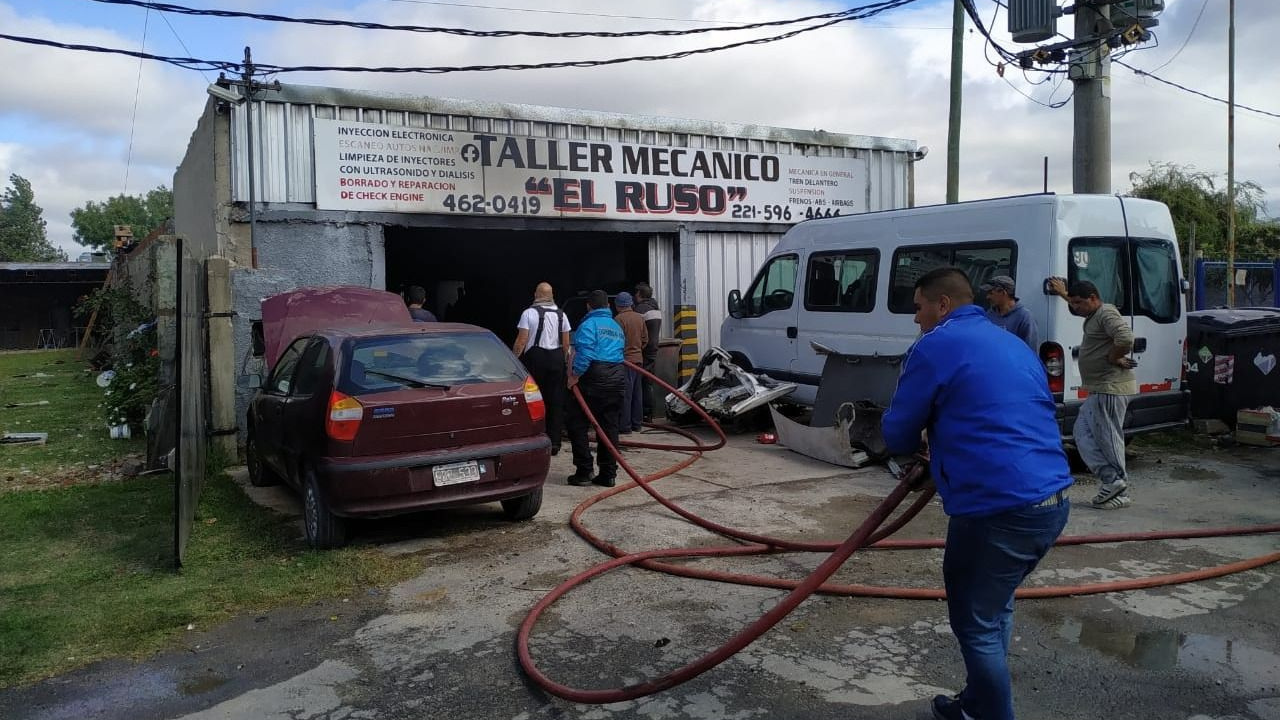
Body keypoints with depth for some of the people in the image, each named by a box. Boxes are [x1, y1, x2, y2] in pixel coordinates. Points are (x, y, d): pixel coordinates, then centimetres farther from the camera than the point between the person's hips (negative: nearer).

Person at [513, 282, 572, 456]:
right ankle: (554, 443, 7)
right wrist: (566, 363, 19)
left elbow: (522, 341, -9)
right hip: (557, 359, 4)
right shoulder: (561, 314, 8)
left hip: (535, 358, -3)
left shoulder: (529, 313, -5)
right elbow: (566, 344, 9)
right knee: (556, 401, 6)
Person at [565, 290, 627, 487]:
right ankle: (608, 474, 11)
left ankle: (584, 471, 1)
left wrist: (575, 375, -13)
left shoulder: (589, 324, -4)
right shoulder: (617, 327, 22)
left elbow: (585, 353, -17)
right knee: (609, 426, 11)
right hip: (618, 378, 7)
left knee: (577, 424, 3)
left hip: (594, 377, -7)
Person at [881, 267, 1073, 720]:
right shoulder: (1013, 344, 20)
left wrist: (918, 449, 23)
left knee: (976, 624, 7)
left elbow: (897, 435, 1)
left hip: (997, 510, -9)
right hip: (1053, 503, 9)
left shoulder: (934, 347, -4)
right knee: (995, 607, 25)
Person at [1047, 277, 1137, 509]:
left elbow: (1126, 338, -32)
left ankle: (1115, 482, 5)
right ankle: (1111, 480, 8)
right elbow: (1078, 306, 41)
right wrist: (1063, 293, 48)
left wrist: (1112, 358, -18)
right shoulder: (1094, 315, 16)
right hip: (1099, 390, 11)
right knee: (1082, 432, 10)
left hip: (1111, 389, -11)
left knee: (1108, 438, -4)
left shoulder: (1107, 314, -15)